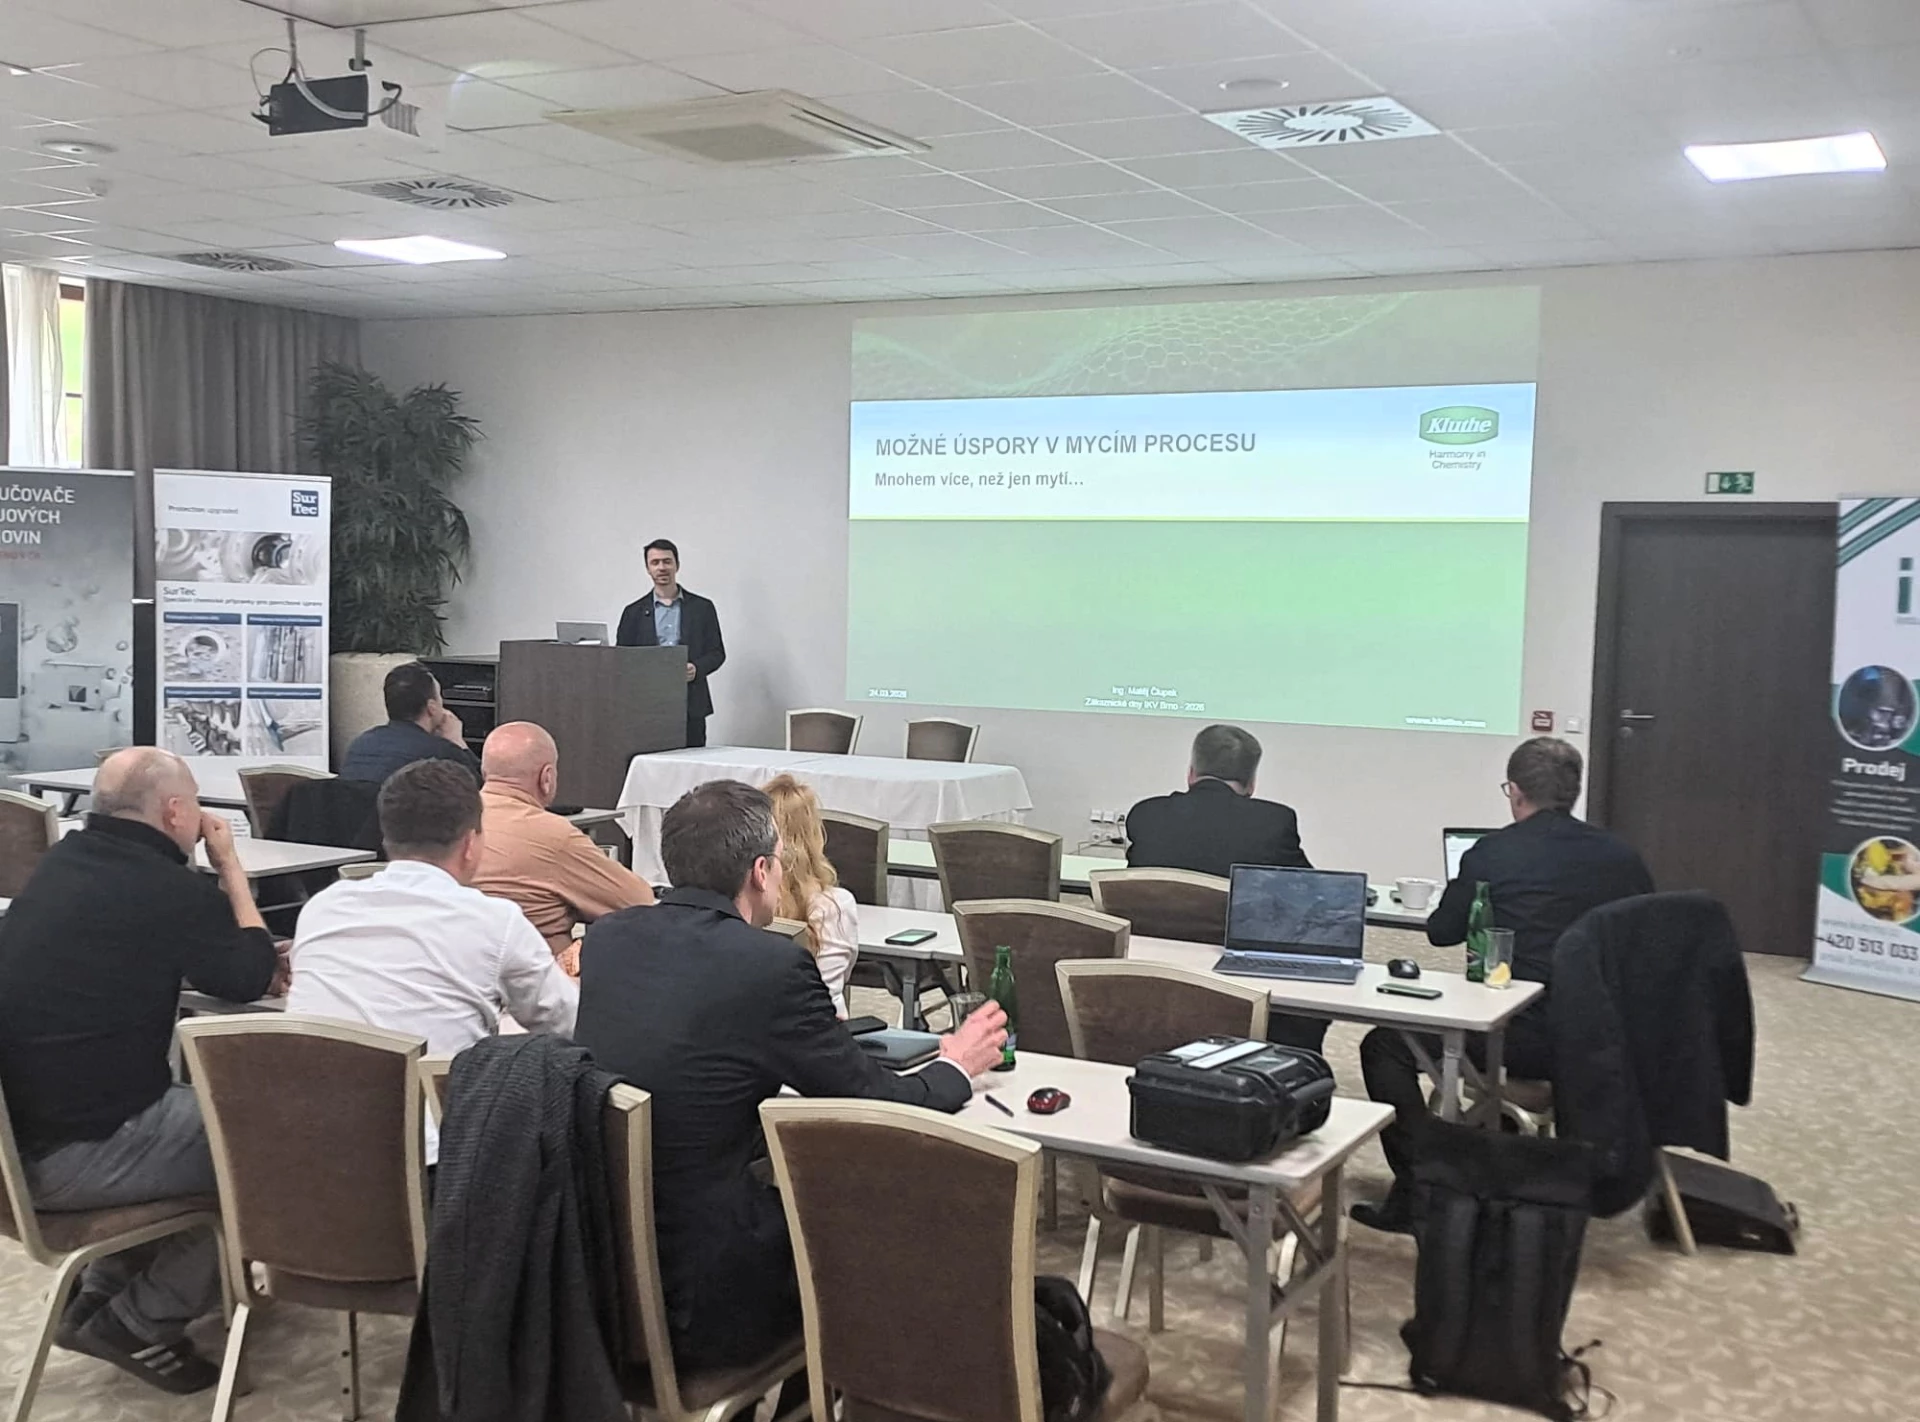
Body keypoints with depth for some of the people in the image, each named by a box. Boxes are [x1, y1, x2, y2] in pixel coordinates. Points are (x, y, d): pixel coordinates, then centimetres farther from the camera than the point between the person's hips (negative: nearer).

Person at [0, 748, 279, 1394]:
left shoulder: (64, 862, 7)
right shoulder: (169, 888, -19)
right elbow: (252, 976, -3)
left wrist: (212, 878, 10)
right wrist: (230, 866, 3)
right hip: (74, 1154, -9)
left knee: (198, 1102, 26)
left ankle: (99, 1297, 26)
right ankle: (143, 1323, 13)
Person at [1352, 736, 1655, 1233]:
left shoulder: (1492, 853, -8)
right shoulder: (1620, 856, 3)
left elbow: (1441, 931, 6)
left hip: (1527, 1041, -6)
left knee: (1384, 1046, 9)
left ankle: (1416, 1191, 2)